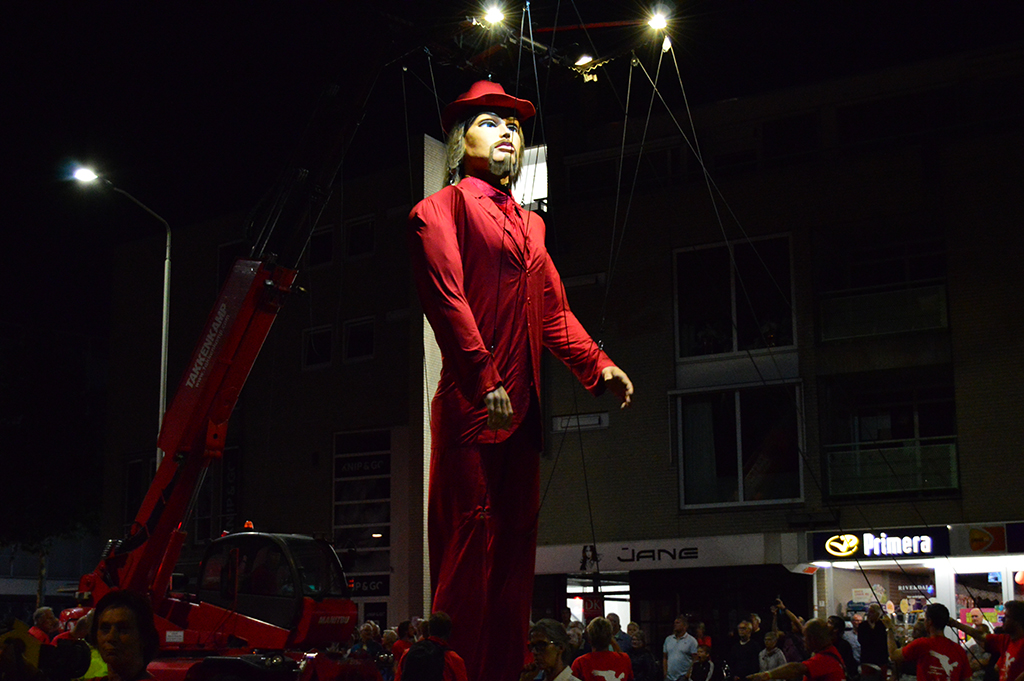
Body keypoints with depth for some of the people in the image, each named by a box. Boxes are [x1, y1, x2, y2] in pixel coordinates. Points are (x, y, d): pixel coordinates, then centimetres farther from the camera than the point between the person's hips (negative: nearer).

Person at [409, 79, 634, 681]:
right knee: (471, 540, -9)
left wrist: (598, 363, 6)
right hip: (472, 406, -7)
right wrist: (484, 378, -22)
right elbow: (447, 298, -11)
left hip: (521, 408, 8)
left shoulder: (529, 225, 25)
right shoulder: (441, 209, 3)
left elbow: (554, 310, 22)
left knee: (514, 548, 6)